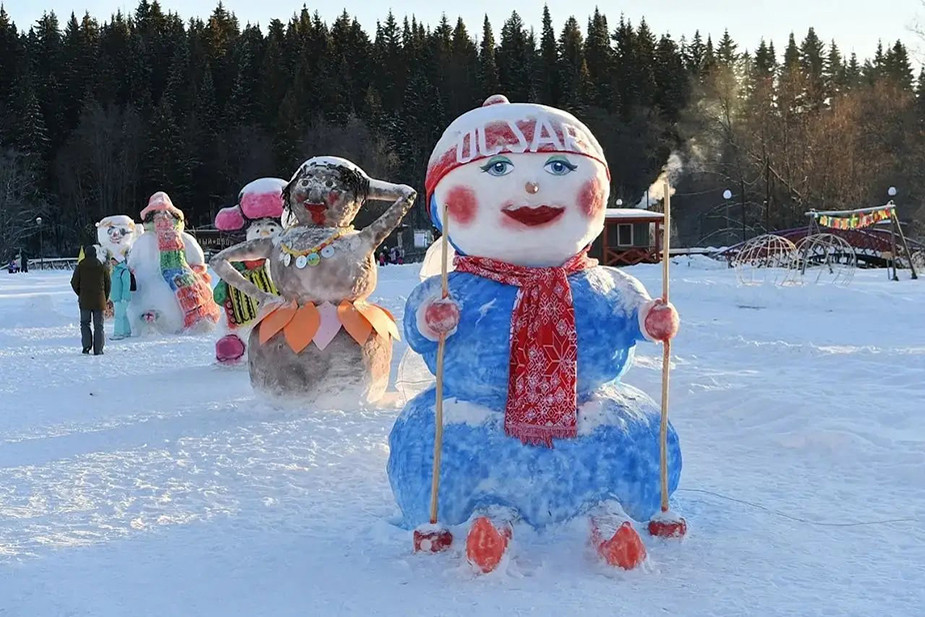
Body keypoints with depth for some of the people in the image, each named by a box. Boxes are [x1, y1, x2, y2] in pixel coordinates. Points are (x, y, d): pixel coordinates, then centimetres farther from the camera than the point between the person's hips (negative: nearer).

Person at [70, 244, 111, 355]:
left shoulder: (80, 266, -2)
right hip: (99, 300, 1)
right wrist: (105, 298, 17)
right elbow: (108, 284, 7)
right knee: (98, 326, 4)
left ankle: (86, 346, -1)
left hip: (85, 300, 0)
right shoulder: (102, 266, 2)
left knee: (85, 323, 12)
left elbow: (74, 282, 2)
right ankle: (98, 349, -1)